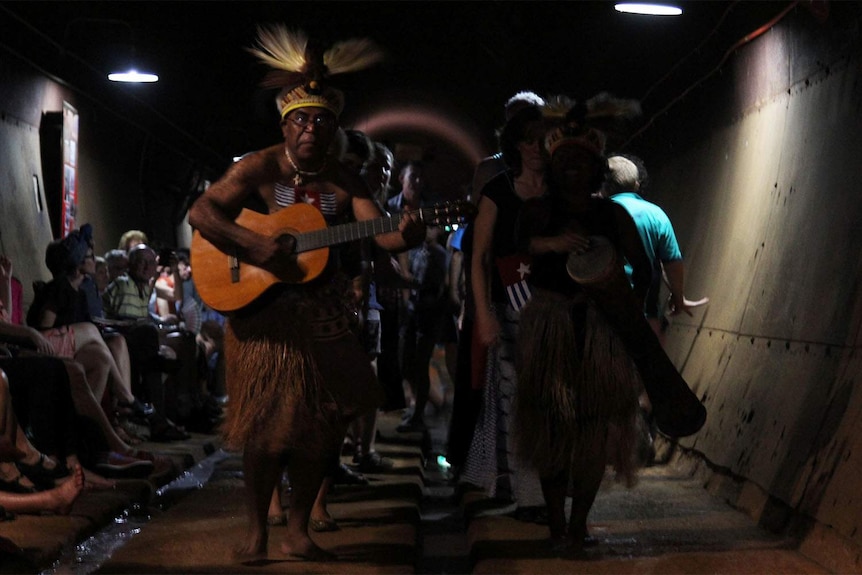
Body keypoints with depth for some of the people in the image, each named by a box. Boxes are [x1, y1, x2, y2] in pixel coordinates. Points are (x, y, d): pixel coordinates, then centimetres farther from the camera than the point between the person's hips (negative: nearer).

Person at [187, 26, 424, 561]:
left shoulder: (345, 181, 2)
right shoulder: (261, 168, -5)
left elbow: (379, 231, -11)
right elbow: (202, 212, -12)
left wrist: (405, 234, -35)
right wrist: (254, 246, -25)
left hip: (322, 318, 3)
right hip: (263, 313, -3)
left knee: (321, 423, 2)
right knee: (266, 422, -1)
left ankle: (299, 531, 17)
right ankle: (258, 531, 14)